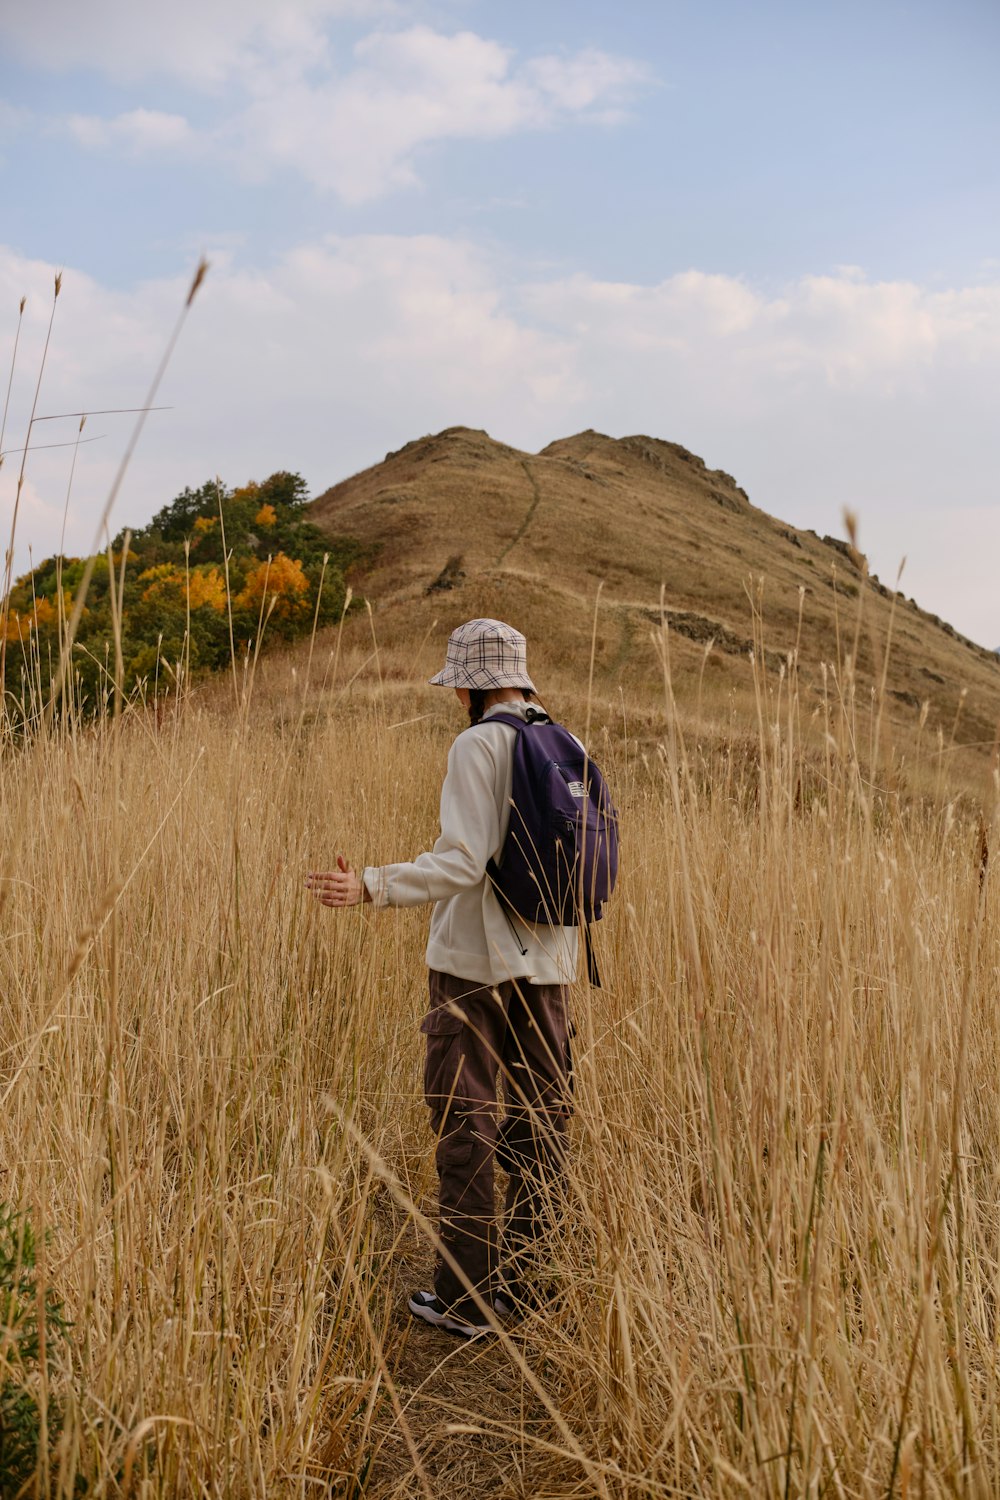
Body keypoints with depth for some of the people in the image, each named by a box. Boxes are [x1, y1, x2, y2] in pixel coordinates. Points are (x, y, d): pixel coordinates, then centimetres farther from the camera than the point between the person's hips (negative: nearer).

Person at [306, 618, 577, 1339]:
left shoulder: (479, 746, -13)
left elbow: (462, 862, -21)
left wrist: (369, 886, -25)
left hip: (476, 962, -7)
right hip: (548, 961, 7)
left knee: (467, 1127, 2)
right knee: (541, 1122, 13)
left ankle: (466, 1300, 9)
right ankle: (518, 1284, 25)